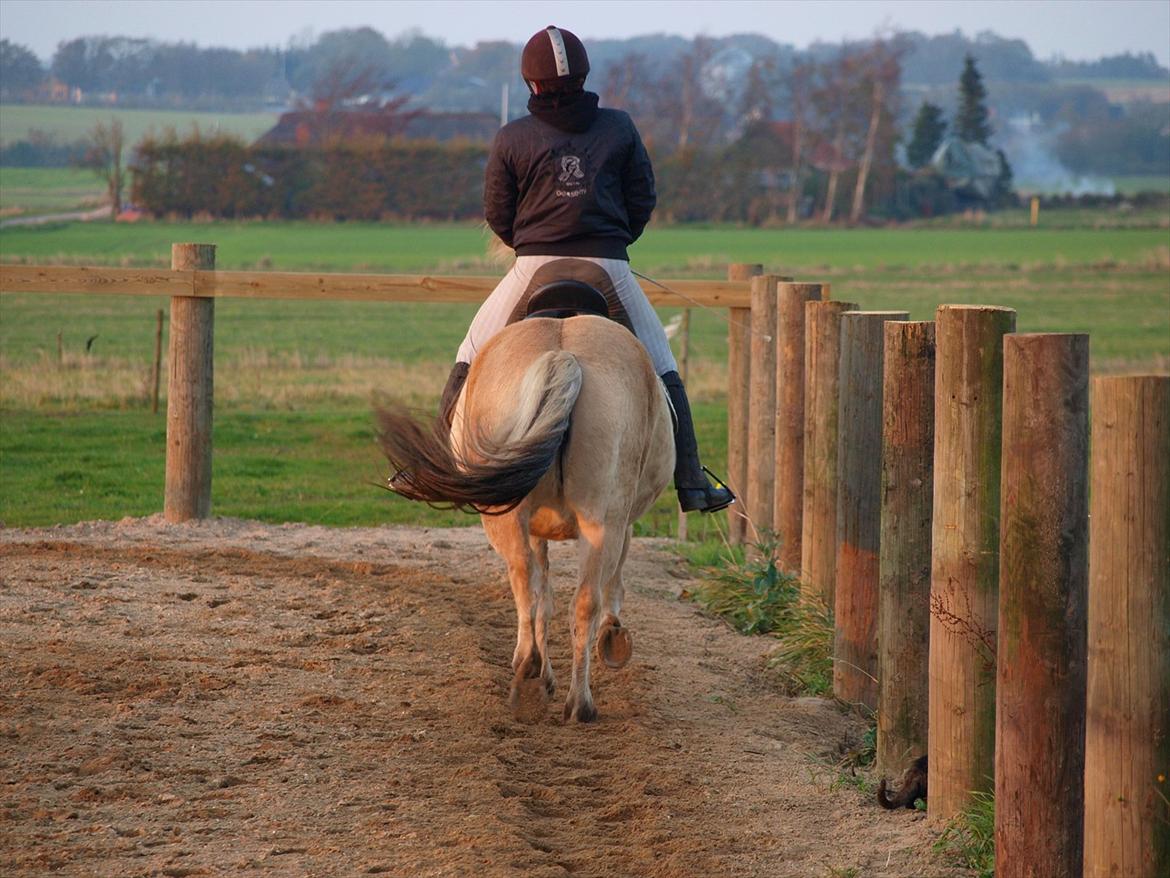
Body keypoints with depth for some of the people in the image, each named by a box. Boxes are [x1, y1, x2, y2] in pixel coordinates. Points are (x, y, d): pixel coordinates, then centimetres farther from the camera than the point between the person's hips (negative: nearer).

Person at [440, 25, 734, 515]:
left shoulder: (512, 138, 1)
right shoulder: (619, 128, 5)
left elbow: (497, 216, 7)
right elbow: (643, 199, 9)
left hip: (534, 267, -1)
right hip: (608, 267, 1)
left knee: (471, 361, 14)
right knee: (661, 372, 11)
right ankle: (691, 483, 6)